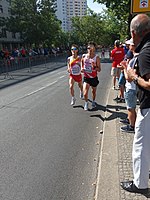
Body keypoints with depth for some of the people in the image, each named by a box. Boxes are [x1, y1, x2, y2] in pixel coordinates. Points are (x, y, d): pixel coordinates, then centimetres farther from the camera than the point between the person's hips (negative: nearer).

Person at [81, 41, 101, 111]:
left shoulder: (96, 57, -11)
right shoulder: (84, 56, -5)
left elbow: (99, 69, -11)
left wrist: (95, 67, -31)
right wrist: (82, 68, -4)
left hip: (94, 78, 0)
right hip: (86, 77, 0)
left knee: (94, 91, 18)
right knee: (85, 92, -14)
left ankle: (93, 101, 47)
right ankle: (86, 103, 15)